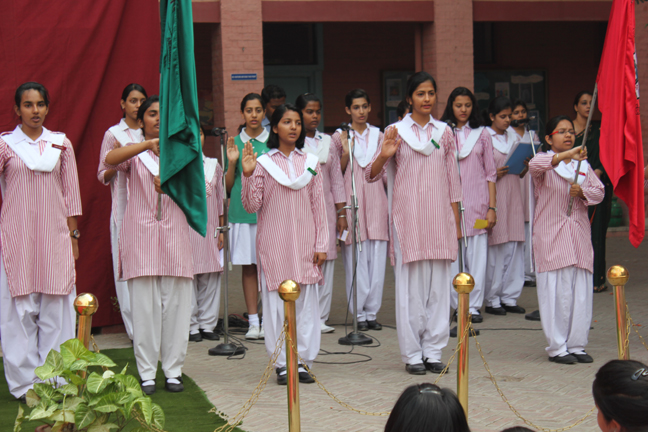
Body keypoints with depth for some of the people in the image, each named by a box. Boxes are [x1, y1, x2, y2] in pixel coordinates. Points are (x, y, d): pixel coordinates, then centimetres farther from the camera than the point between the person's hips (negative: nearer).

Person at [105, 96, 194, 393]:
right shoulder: (134, 154, 8)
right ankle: (147, 373, 3)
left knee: (176, 304, -1)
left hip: (174, 234, 2)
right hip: (141, 237, -2)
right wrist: (149, 144, -27)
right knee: (145, 305, -3)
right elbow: (110, 160, -16)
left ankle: (173, 370, 8)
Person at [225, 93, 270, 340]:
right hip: (242, 211, 1)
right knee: (248, 267, 3)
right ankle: (253, 321, 9)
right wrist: (232, 162, -6)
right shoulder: (235, 143, 8)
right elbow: (229, 185, 9)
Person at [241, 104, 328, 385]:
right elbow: (251, 206, -4)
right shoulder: (263, 163, 1)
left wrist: (321, 244, 4)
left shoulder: (310, 163, 9)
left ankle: (303, 360, 10)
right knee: (277, 301, -1)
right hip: (274, 243, -2)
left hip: (304, 243, 2)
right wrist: (247, 175, -18)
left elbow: (319, 206, 9)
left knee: (307, 302, 2)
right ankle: (282, 363, 6)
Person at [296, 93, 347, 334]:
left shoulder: (328, 142, 15)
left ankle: (320, 318, 9)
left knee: (327, 261, 2)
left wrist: (341, 212, 11)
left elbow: (336, 178, 15)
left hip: (326, 208, 5)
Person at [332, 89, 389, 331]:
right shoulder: (339, 137, 5)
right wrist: (346, 152, -10)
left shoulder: (378, 136, 13)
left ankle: (372, 312, 8)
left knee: (377, 259, 0)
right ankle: (359, 313, 4)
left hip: (375, 199, 3)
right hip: (351, 199, -3)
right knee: (356, 260, -4)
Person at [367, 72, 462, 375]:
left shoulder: (444, 132, 11)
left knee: (439, 284, 4)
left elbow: (452, 180, 13)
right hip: (407, 215, -3)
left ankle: (433, 351, 12)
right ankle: (412, 353, 6)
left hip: (439, 216, 3)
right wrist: (384, 155, -23)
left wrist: (456, 222, 10)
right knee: (410, 284, -2)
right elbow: (372, 175, -2)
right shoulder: (396, 131, 1)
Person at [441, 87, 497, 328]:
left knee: (477, 254, 0)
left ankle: (474, 305, 6)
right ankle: (458, 305, 7)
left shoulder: (482, 134, 10)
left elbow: (490, 173, 9)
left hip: (477, 202, 1)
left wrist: (492, 207, 2)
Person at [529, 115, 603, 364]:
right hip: (551, 236, -5)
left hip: (578, 233, 5)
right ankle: (557, 347, 2)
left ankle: (577, 345, 12)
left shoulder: (583, 164, 15)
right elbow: (535, 166, -25)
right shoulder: (545, 162, -1)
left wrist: (583, 192, -11)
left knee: (581, 292, 3)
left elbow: (599, 191, 11)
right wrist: (566, 154, -37)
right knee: (556, 292, -5)